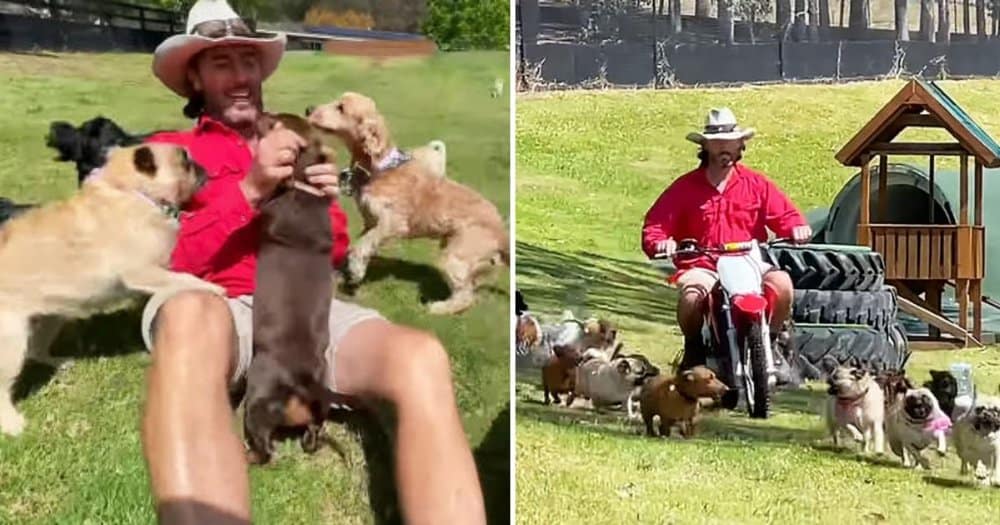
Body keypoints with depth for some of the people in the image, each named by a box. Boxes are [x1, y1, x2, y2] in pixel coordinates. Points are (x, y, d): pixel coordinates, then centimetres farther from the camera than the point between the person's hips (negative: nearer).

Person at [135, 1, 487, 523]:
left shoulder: (290, 148, 30)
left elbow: (334, 253, 26)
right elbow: (162, 259, 4)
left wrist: (323, 204, 2)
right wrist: (249, 190, -9)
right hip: (216, 308, -3)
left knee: (419, 358, -31)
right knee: (190, 314, -45)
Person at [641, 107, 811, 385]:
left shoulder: (756, 183, 13)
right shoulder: (685, 187, 8)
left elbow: (785, 213, 8)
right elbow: (654, 224, 3)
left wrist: (797, 227, -15)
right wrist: (659, 242, -20)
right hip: (702, 266, -1)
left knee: (782, 283, -29)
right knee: (691, 295, -36)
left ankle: (769, 344, -1)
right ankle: (694, 348, 0)